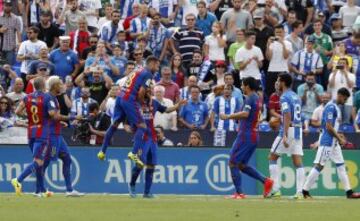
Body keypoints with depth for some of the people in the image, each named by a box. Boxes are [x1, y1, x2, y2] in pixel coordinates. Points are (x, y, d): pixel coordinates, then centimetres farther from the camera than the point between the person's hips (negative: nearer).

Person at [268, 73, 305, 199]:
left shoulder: (284, 97, -10)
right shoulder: (296, 97, 16)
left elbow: (287, 116, -21)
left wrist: (284, 136, -26)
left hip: (289, 129, -8)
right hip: (299, 130, 8)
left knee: (272, 157, 3)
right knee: (298, 161, 3)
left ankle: (276, 190, -4)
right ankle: (299, 192, -4)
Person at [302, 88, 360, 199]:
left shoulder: (336, 107, 15)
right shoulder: (331, 107, -15)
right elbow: (328, 127, -20)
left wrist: (339, 137, 10)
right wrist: (340, 139, -14)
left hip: (334, 143, 10)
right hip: (327, 141, -10)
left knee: (341, 165, 9)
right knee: (319, 165, -9)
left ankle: (349, 192, 11)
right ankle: (305, 191, -5)